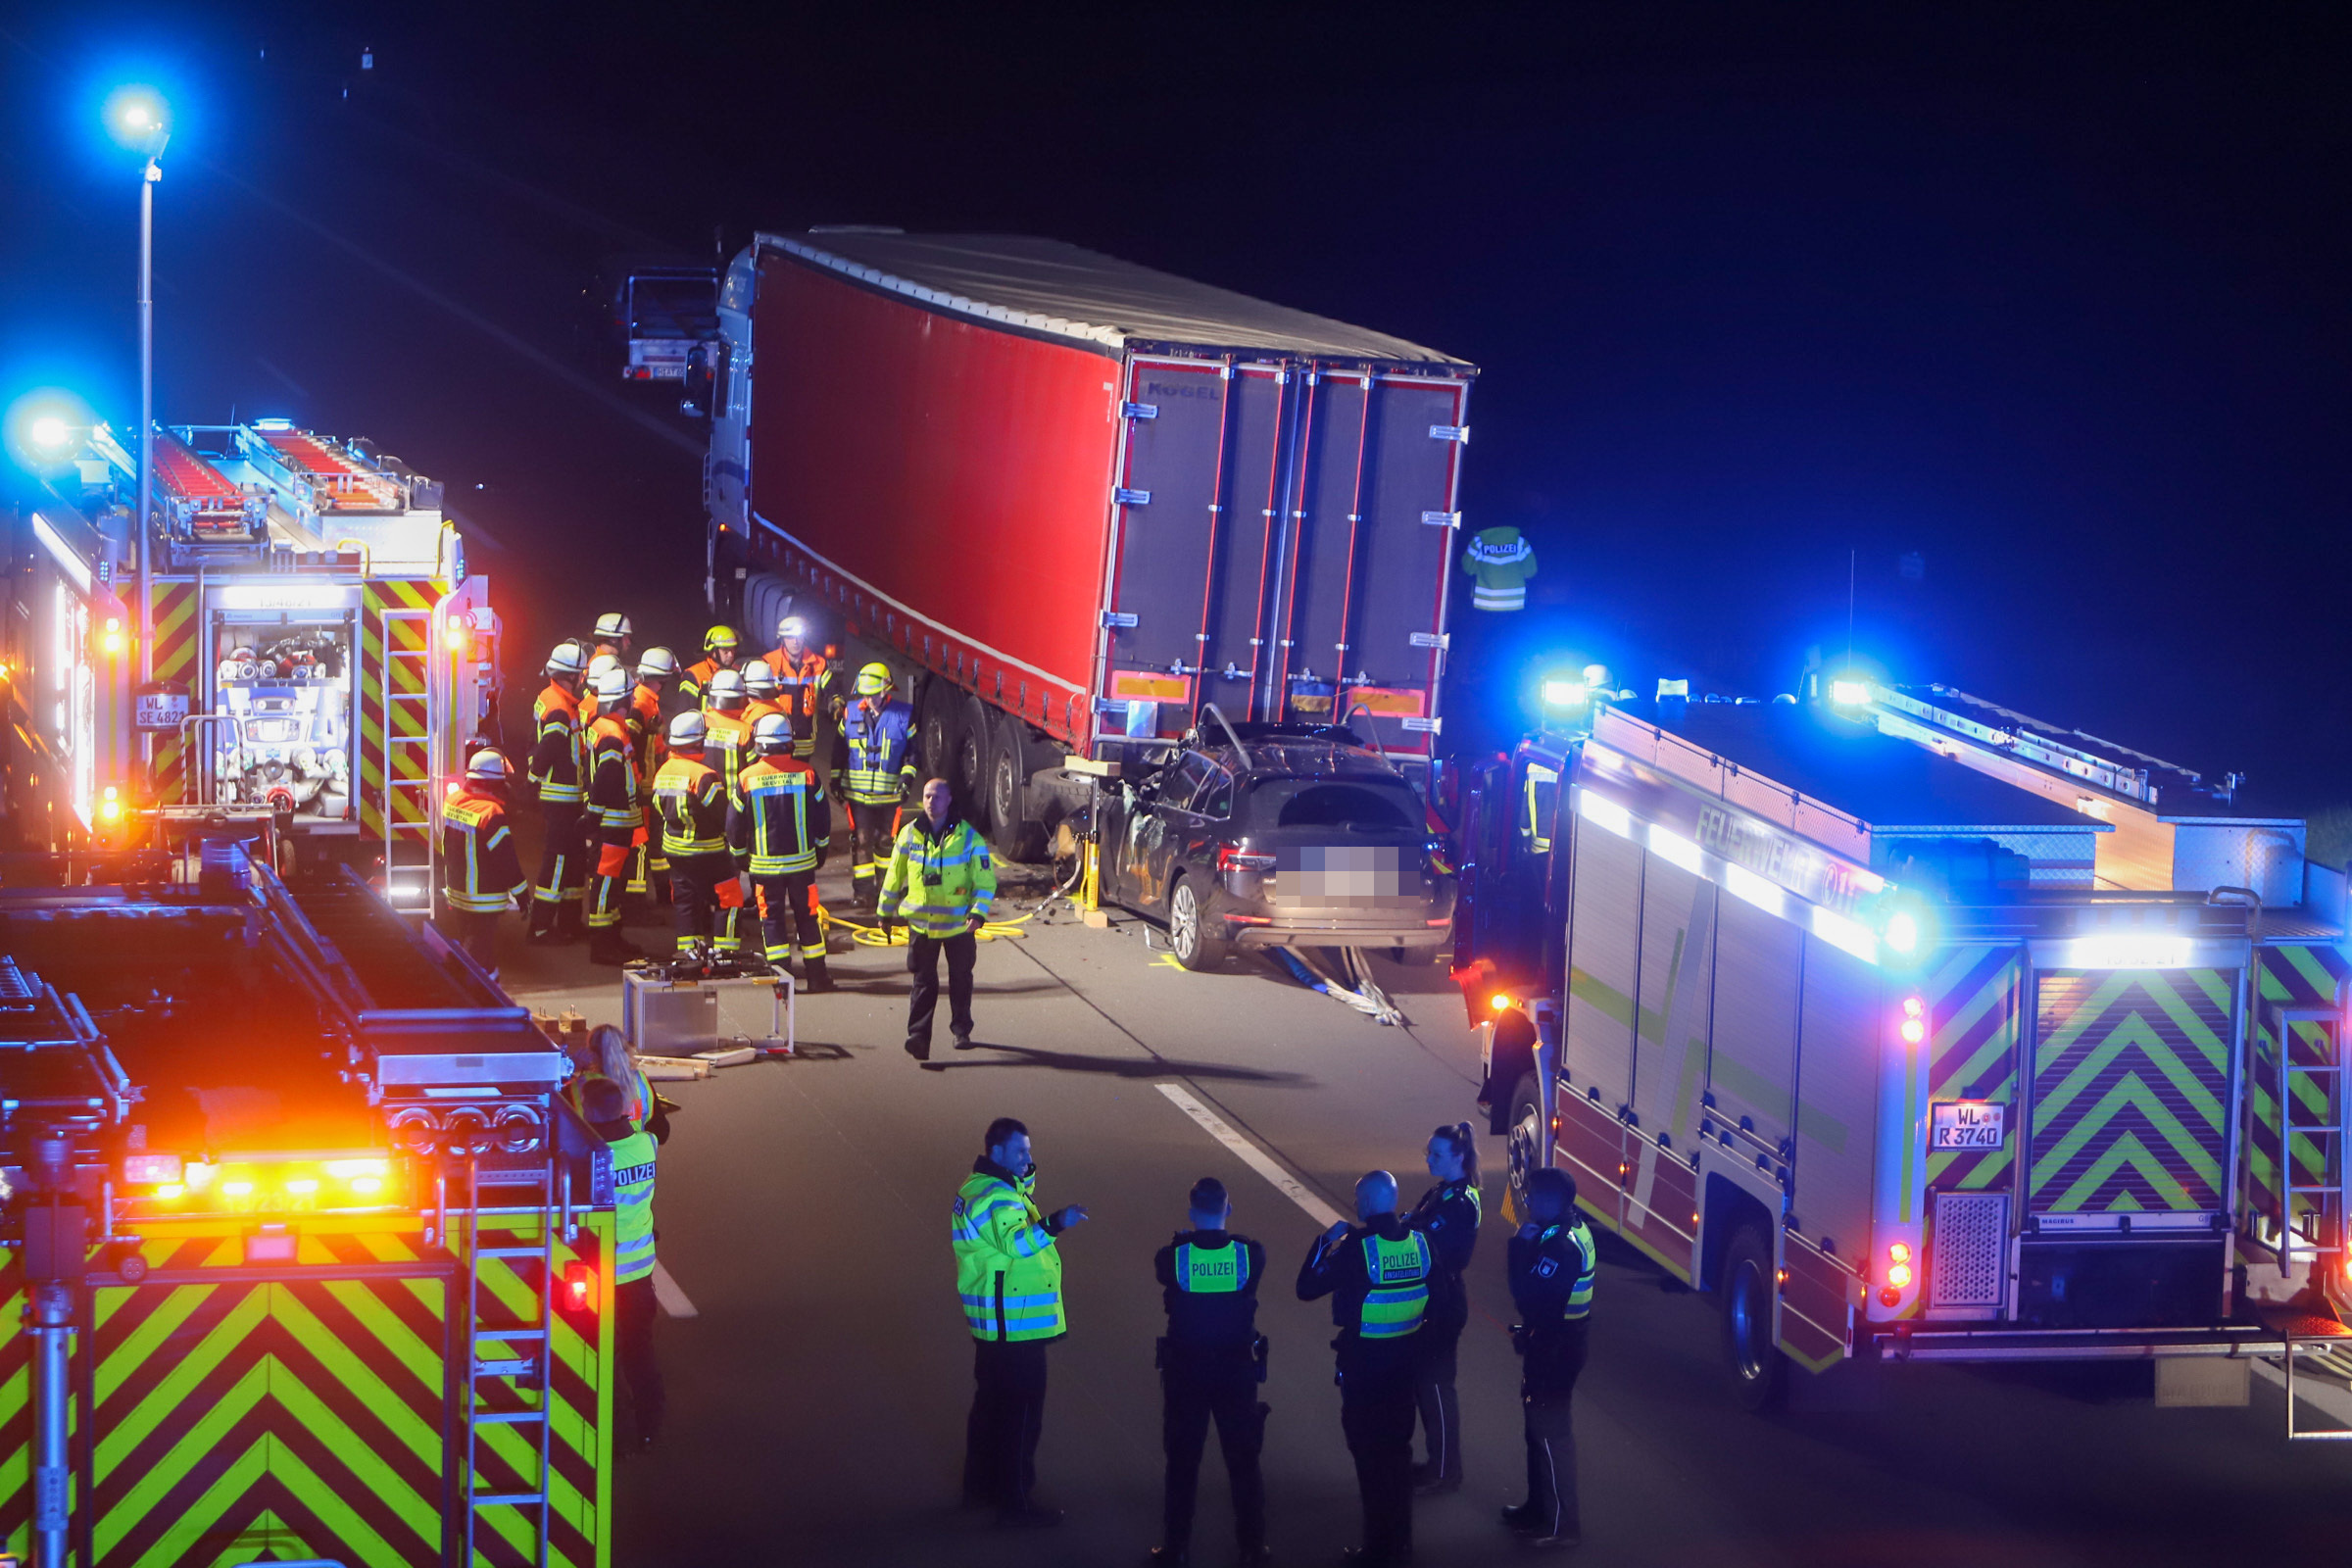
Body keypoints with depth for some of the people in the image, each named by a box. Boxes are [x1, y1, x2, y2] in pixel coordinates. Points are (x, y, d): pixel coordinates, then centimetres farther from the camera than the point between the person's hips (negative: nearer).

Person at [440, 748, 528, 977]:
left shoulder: (452, 802, 0)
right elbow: (506, 859, -17)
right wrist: (520, 892, -9)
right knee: (480, 951, -3)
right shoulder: (491, 814, -23)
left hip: (455, 893, 8)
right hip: (483, 902, -8)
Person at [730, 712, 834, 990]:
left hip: (764, 863, -1)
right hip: (802, 861, 1)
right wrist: (821, 850, 18)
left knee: (771, 917, 6)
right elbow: (822, 817, 3)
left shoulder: (747, 779, -8)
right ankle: (816, 975, 14)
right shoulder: (806, 774, -6)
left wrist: (740, 856, 15)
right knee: (807, 916, 10)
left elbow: (734, 823, 0)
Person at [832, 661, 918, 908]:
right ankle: (863, 889, 1)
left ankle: (885, 885, 27)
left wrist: (907, 776, -10)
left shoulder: (904, 715, -3)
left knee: (886, 840, 11)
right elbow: (839, 747, 12)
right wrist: (836, 778, 11)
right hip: (858, 792, 1)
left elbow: (913, 750, 2)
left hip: (889, 793, -1)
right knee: (861, 840, -3)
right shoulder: (851, 713, 2)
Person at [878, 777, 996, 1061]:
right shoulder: (910, 835, 1)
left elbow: (986, 880, -5)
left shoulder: (968, 837, -6)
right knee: (923, 981, -1)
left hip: (958, 922, -1)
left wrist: (978, 913, -17)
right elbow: (894, 876, 11)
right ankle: (918, 1036, -4)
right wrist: (885, 912, 14)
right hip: (920, 922, 1)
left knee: (960, 979, 11)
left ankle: (961, 1030, 26)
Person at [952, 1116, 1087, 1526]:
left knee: (991, 1402, 20)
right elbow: (1017, 1242, -38)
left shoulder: (978, 1189, 11)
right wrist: (1055, 1224, -51)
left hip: (992, 1323, 11)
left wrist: (1024, 1181, 10)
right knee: (1020, 1414, -4)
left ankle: (980, 1486, 32)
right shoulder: (996, 1197, -22)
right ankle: (1014, 1502, 1)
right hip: (1015, 1324, -11)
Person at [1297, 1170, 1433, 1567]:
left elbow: (1307, 1288, -15)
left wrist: (1325, 1241, -6)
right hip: (1404, 1356, 5)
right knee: (1398, 1446, 19)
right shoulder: (1419, 1241, -4)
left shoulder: (1355, 1247, -20)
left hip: (1363, 1359, -5)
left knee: (1368, 1450, 6)